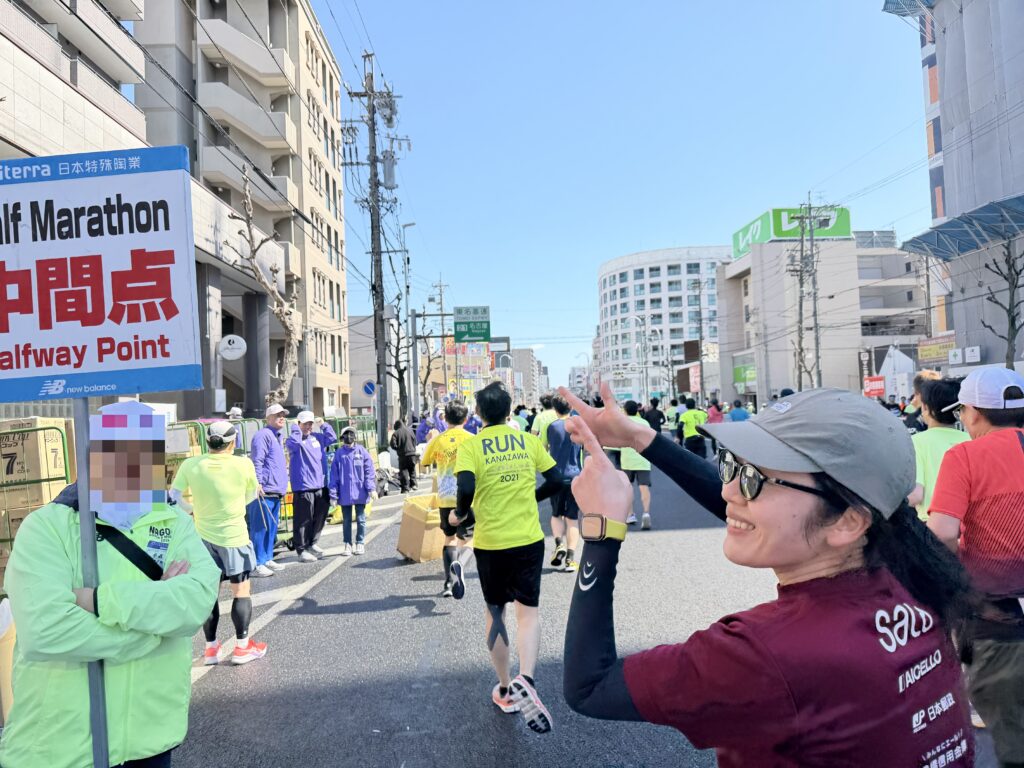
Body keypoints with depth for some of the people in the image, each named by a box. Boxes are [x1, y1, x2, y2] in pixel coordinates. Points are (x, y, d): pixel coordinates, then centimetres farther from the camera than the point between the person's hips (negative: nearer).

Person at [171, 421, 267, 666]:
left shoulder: (190, 465, -8)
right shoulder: (243, 464, -13)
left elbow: (174, 497, -3)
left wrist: (193, 510, 11)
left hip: (203, 537, 3)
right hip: (234, 537, -3)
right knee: (241, 591, 10)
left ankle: (211, 648, 21)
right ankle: (242, 647, 16)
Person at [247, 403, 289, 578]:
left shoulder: (277, 437, 21)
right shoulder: (263, 435, -9)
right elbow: (257, 461, -17)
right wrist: (258, 483, -23)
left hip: (275, 492, 10)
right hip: (264, 492, -10)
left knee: (272, 528, 14)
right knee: (260, 528, -7)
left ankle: (267, 559, 22)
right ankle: (257, 564, -5)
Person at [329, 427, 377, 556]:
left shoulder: (362, 451, -2)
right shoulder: (338, 454, 0)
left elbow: (369, 471, -2)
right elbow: (334, 475, 0)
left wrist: (371, 488, -10)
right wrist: (333, 494, -4)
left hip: (360, 492, -1)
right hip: (344, 493, 1)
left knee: (360, 519, 8)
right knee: (346, 520, 11)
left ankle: (360, 543, 19)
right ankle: (348, 544, 21)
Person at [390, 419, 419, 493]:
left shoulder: (395, 433, -5)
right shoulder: (409, 430, 5)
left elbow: (393, 445, -11)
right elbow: (414, 440, 10)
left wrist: (398, 449, 7)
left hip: (403, 455, -3)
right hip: (412, 453, 3)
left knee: (403, 470, 1)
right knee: (412, 469, 16)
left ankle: (406, 487, -4)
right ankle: (413, 485, 17)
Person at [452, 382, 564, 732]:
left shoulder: (471, 445, -7)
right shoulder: (529, 440, 0)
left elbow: (466, 488, -21)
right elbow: (555, 480, 1)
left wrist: (461, 513, -1)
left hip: (490, 543, -1)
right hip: (529, 540, 1)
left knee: (495, 612, 16)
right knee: (528, 611, 7)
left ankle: (505, 690, 26)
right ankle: (525, 680, -17)